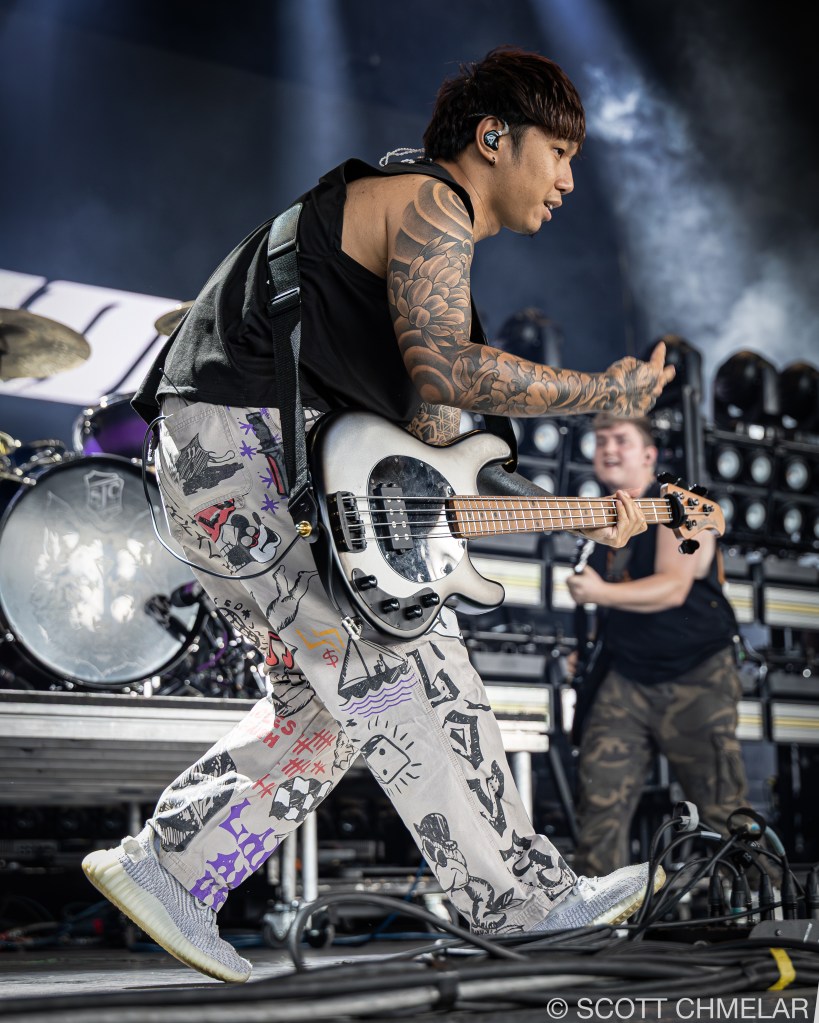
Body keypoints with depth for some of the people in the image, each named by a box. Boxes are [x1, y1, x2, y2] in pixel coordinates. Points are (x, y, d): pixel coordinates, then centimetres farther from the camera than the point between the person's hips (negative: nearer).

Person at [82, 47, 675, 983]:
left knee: (323, 706, 12)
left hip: (217, 478, 11)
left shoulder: (439, 242, 27)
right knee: (414, 679, -6)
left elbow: (432, 443, 23)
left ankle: (165, 866, 12)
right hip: (250, 447, -11)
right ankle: (521, 897, 4)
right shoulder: (431, 202, -4)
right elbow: (442, 369, -21)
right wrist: (605, 394, -11)